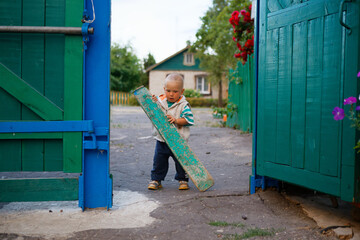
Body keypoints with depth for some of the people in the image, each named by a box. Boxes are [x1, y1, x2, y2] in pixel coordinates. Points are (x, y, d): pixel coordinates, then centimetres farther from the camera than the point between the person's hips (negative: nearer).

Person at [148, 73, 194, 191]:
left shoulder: (183, 105, -8)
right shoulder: (160, 101, 2)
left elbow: (189, 119, -13)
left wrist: (176, 120, -26)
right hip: (161, 139, 3)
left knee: (181, 161, 5)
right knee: (159, 161, 9)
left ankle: (183, 179, 23)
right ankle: (156, 179, 23)